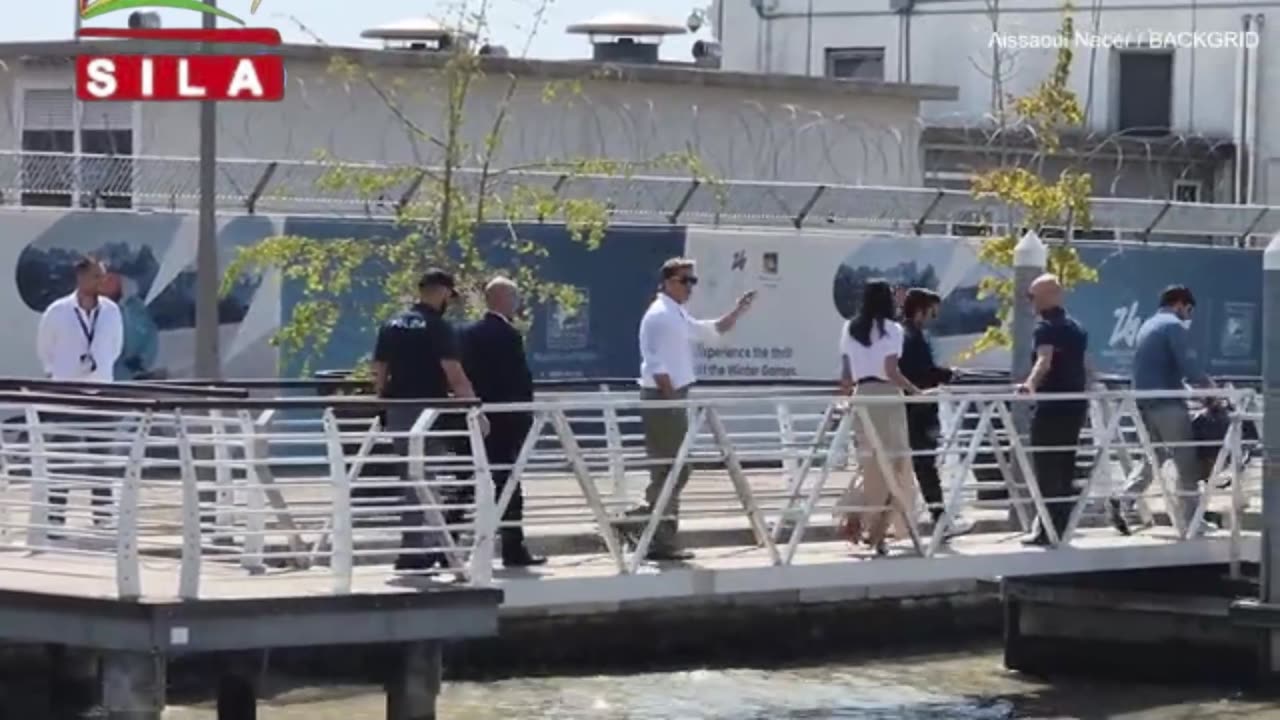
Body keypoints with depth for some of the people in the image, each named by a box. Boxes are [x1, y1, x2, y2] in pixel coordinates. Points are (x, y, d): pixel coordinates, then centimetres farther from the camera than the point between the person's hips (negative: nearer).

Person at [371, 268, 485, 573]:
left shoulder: (391, 326, 11)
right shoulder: (438, 327, -10)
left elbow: (379, 375, 13)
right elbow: (455, 377, -16)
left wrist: (386, 407, 20)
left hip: (397, 412, 7)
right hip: (427, 412, -7)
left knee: (413, 479, 14)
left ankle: (426, 548, 18)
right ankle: (411, 553, -2)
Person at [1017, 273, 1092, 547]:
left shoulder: (1046, 327, -11)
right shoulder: (1076, 327, 16)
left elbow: (1044, 361, -30)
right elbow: (1087, 368, 28)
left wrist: (1030, 383, -47)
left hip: (1051, 406, -8)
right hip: (1075, 404, 8)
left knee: (1047, 470, -6)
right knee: (1065, 468, 12)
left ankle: (1048, 530, -9)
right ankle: (1061, 526, 13)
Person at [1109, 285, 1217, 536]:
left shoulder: (1148, 326, 19)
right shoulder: (1175, 326, -8)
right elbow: (1188, 367, -19)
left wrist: (1188, 384, 20)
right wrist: (1209, 385, -3)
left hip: (1145, 403, 8)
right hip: (1168, 404, -8)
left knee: (1155, 459, 15)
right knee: (1186, 464, -1)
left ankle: (1123, 501, -3)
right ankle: (1192, 522, 1)